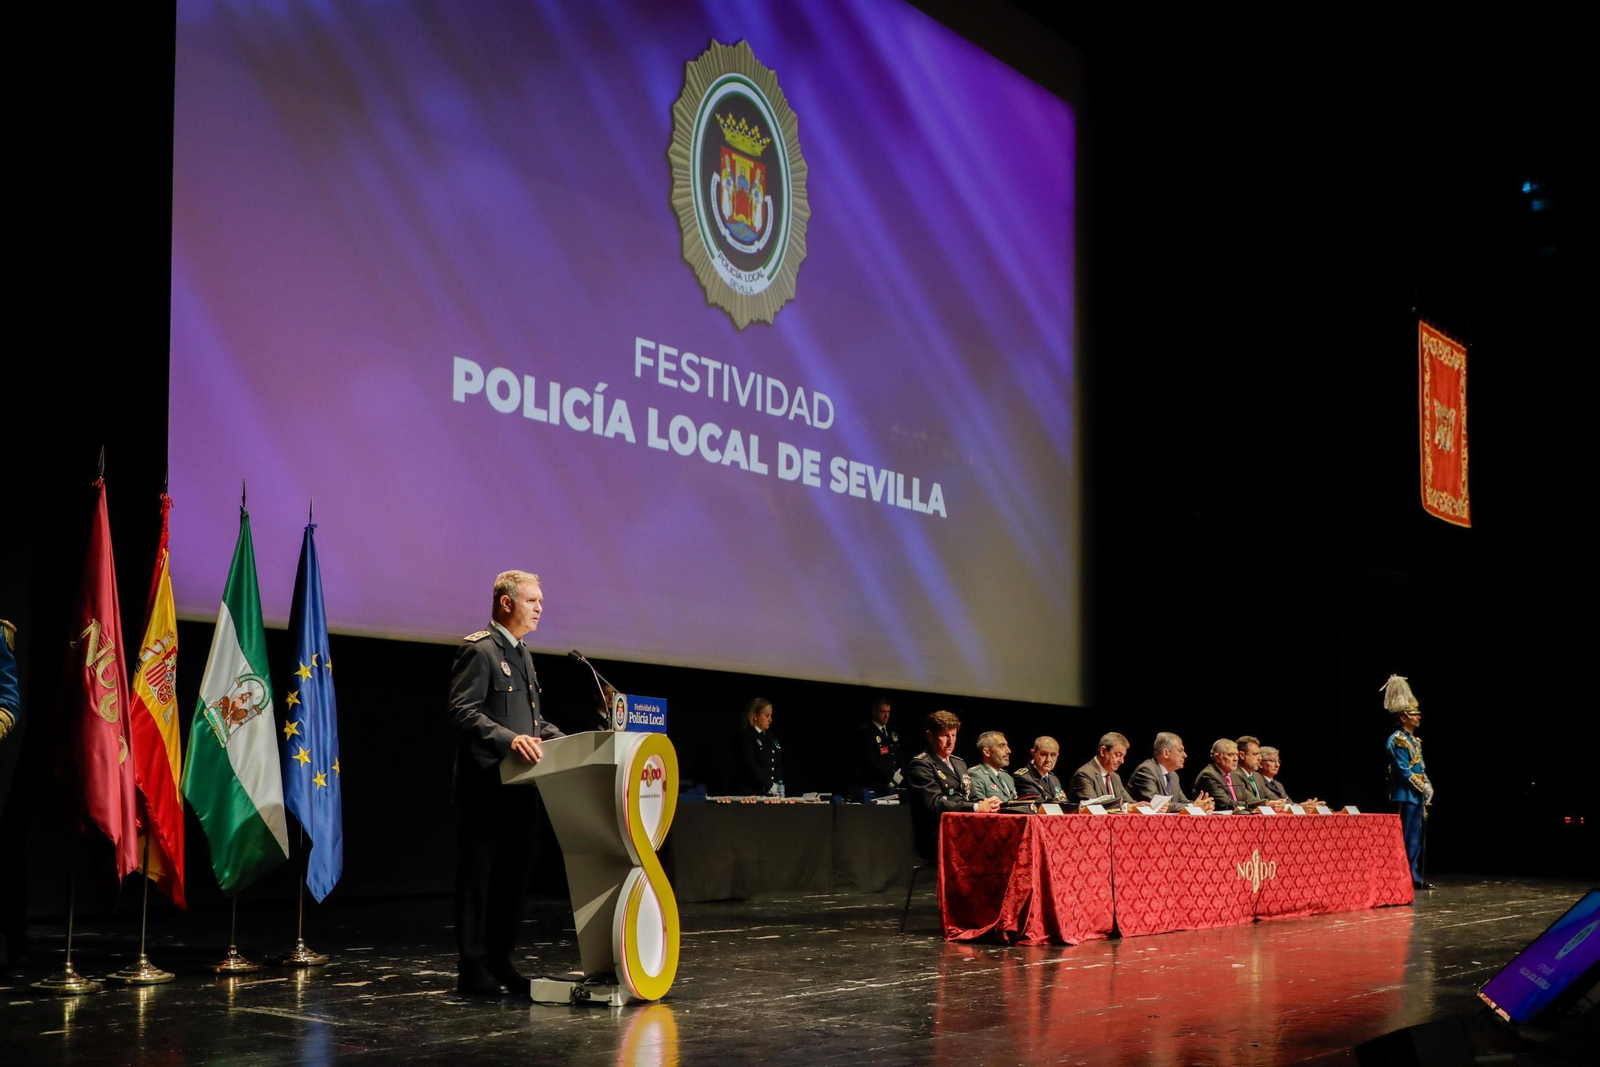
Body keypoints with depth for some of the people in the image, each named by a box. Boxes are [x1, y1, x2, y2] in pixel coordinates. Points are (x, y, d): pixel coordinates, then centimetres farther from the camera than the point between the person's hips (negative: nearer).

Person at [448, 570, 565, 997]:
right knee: (479, 874, -2)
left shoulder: (522, 654, 20)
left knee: (515, 874, 11)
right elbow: (463, 712, -18)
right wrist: (509, 739, -30)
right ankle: (472, 968, 3)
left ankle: (500, 961, 19)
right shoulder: (478, 649, -9)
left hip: (521, 784, 9)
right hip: (487, 783, -9)